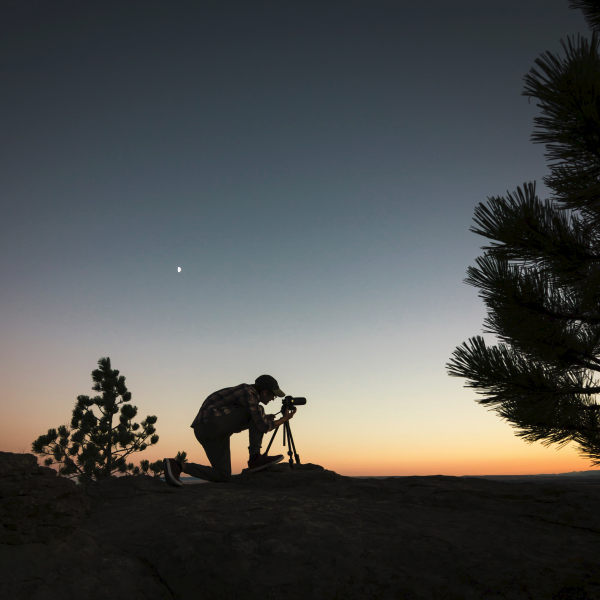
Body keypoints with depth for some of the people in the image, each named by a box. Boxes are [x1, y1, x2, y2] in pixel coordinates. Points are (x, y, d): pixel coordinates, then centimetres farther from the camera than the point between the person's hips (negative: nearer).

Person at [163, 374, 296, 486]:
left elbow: (236, 427, 25)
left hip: (203, 431, 10)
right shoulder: (250, 394, -11)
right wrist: (284, 419, 3)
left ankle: (176, 465, 2)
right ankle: (255, 458, -2)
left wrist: (263, 419, 21)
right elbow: (263, 427, -12)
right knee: (258, 410, -6)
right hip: (212, 422, -10)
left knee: (224, 477, 9)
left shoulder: (245, 392, 19)